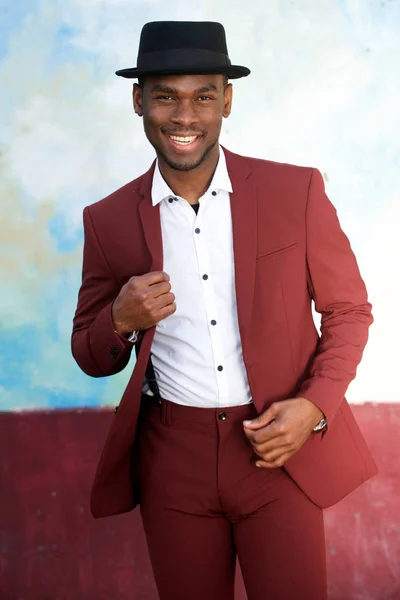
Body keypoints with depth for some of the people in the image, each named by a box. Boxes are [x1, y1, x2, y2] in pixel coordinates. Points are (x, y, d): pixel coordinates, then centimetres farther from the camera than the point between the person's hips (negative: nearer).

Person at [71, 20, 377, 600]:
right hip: (172, 461, 2)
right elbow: (90, 357, 8)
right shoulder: (108, 220, 0)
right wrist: (122, 320, -15)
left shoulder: (296, 191, -5)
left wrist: (314, 407, -12)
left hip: (281, 449, -1)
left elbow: (348, 310, 4)